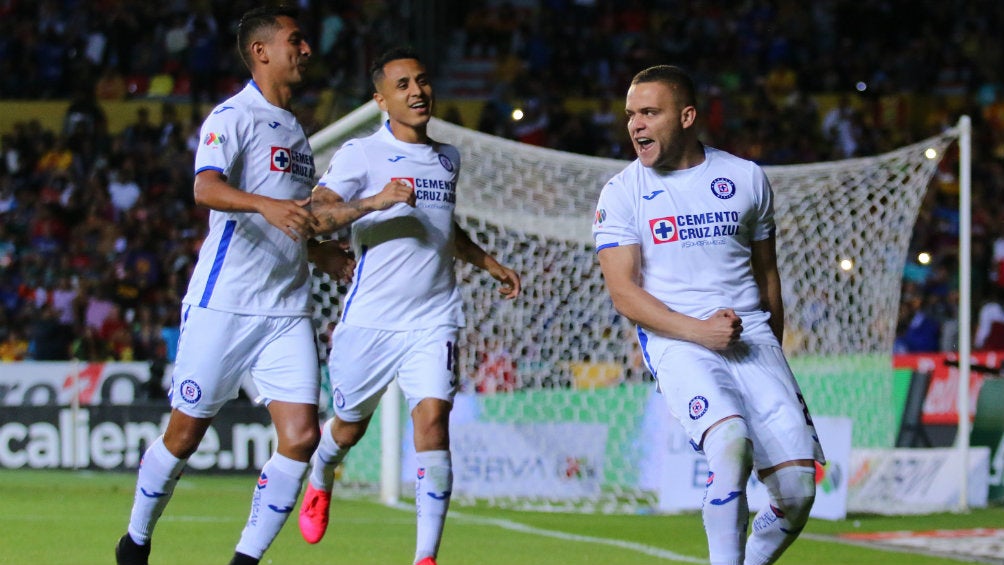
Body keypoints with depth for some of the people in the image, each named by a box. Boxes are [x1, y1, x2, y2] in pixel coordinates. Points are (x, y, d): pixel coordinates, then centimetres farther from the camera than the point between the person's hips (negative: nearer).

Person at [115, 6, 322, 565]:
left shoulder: (295, 130, 20)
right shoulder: (233, 116, -5)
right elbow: (206, 188, -24)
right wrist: (267, 204, -39)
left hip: (289, 309, 6)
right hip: (223, 304, -6)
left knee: (301, 436, -9)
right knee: (186, 434, 1)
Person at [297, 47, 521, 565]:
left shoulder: (447, 158, 15)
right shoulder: (360, 154, -4)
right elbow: (316, 215, -18)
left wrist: (488, 262, 25)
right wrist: (375, 201, -31)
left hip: (433, 319, 3)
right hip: (369, 319, -3)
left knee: (432, 419, -16)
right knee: (349, 427, 11)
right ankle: (319, 481, 48)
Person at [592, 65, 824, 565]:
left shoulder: (746, 179, 10)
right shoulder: (622, 193, 2)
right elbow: (624, 294, -4)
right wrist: (699, 331, -16)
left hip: (751, 337, 3)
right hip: (676, 344, -3)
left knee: (797, 487, -10)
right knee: (732, 443, -31)